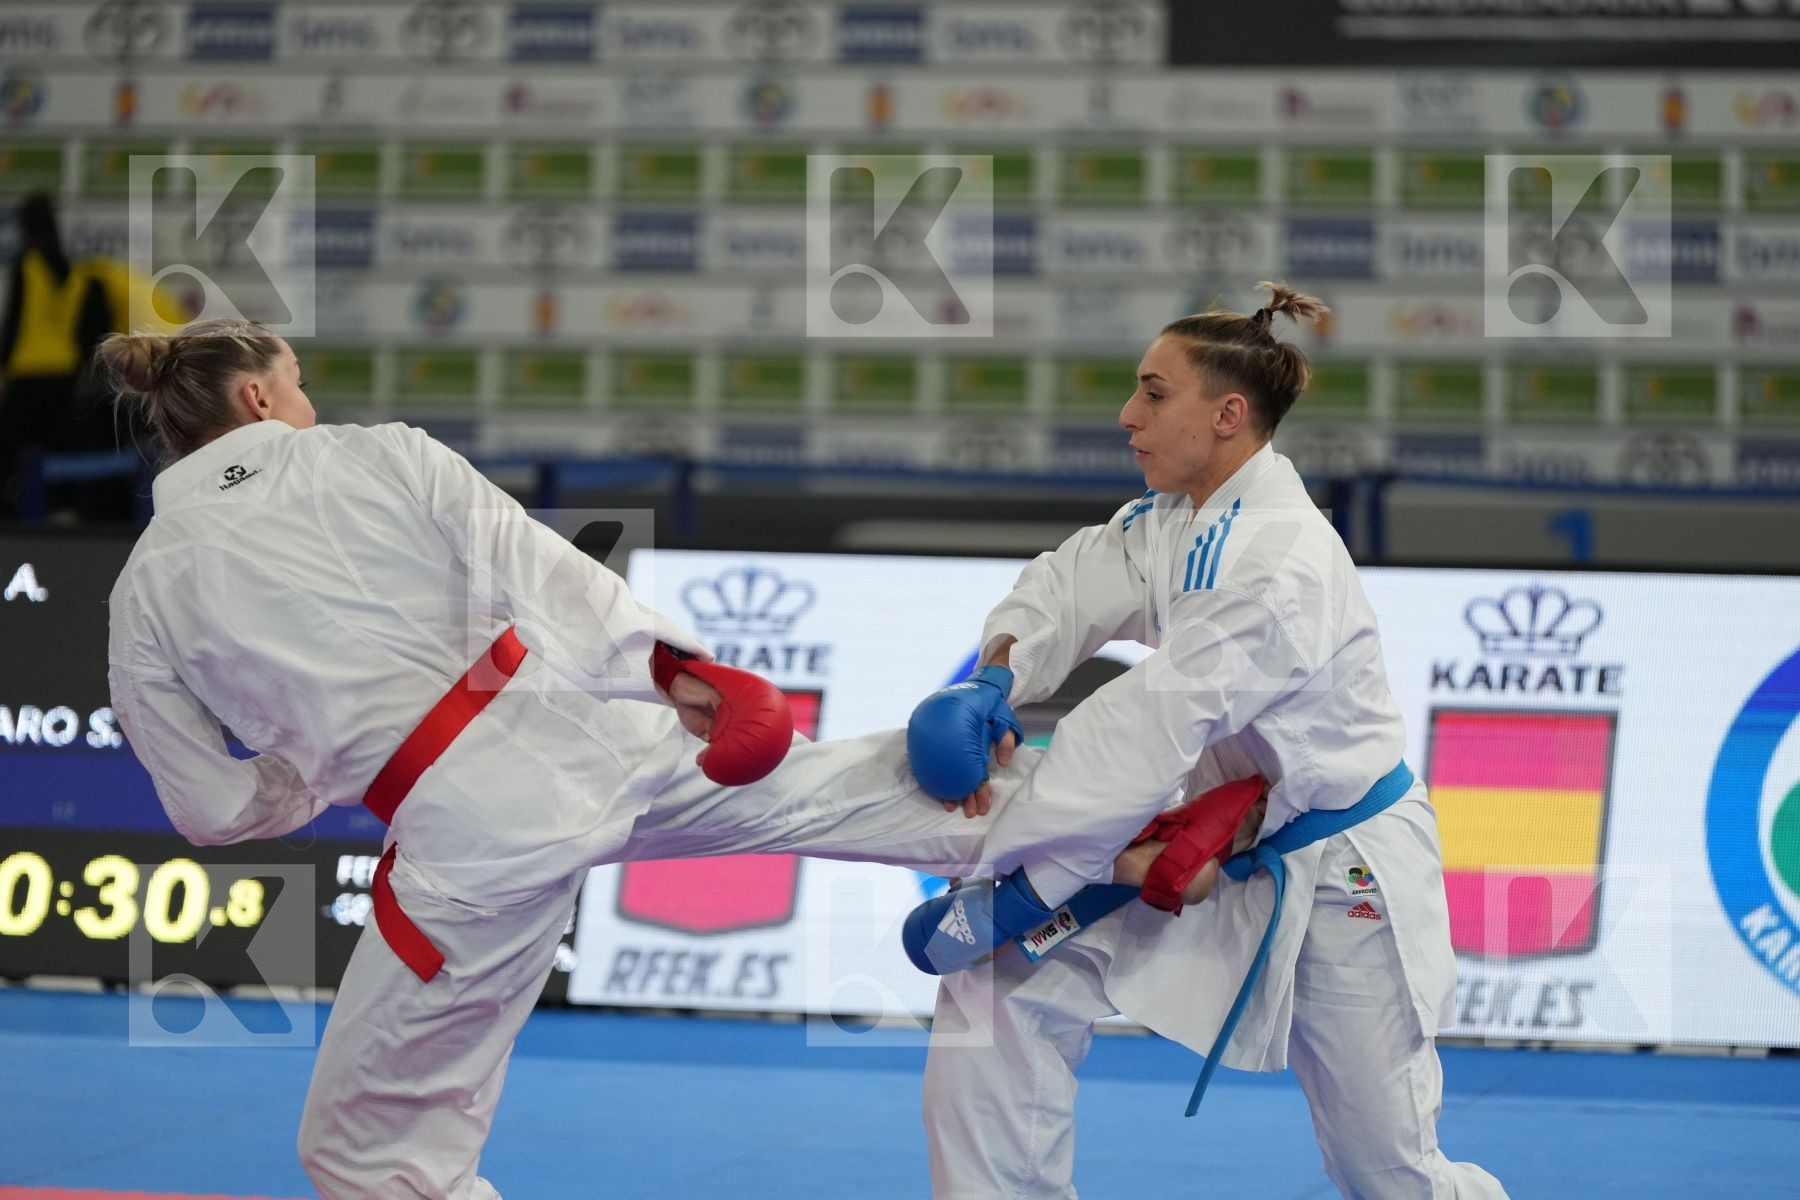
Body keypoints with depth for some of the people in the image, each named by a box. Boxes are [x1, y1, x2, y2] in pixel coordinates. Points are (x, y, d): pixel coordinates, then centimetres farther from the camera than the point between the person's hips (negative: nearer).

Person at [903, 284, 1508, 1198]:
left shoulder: (1284, 566, -29)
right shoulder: (1173, 522, 0)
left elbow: (1144, 736, -32)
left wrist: (999, 897, -33)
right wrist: (996, 678, -28)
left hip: (1341, 880, -8)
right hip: (1220, 853, 8)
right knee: (1005, 988, -9)